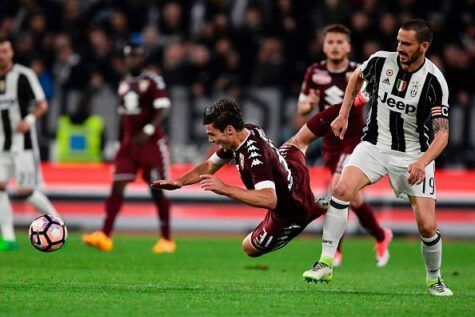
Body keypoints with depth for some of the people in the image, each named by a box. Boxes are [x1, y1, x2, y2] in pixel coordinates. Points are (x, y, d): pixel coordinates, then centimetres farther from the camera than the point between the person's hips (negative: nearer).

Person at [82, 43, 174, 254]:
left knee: (157, 190, -1)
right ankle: (105, 236, -12)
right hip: (129, 142, 6)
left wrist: (148, 130, -28)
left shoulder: (153, 81, -7)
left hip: (151, 142, -6)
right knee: (117, 187, -6)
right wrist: (122, 144, 20)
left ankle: (166, 240, 8)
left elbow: (163, 109, -16)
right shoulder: (124, 84, 14)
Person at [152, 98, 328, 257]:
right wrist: (179, 182, -14)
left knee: (249, 248, 12)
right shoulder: (250, 130, -14)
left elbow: (269, 200, -55)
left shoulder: (255, 157, -41)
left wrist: (225, 189, -55)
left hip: (292, 214, -8)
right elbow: (210, 166, -1)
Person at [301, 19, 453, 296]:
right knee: (342, 189, -23)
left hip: (415, 155, -2)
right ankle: (326, 263, -15)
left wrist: (422, 162, -36)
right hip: (375, 145, 2)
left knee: (427, 226, -8)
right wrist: (343, 115, 14)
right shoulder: (381, 61, -8)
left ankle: (434, 279, 20)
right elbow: (357, 76, 17)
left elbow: (442, 134, -19)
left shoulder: (434, 81, -18)